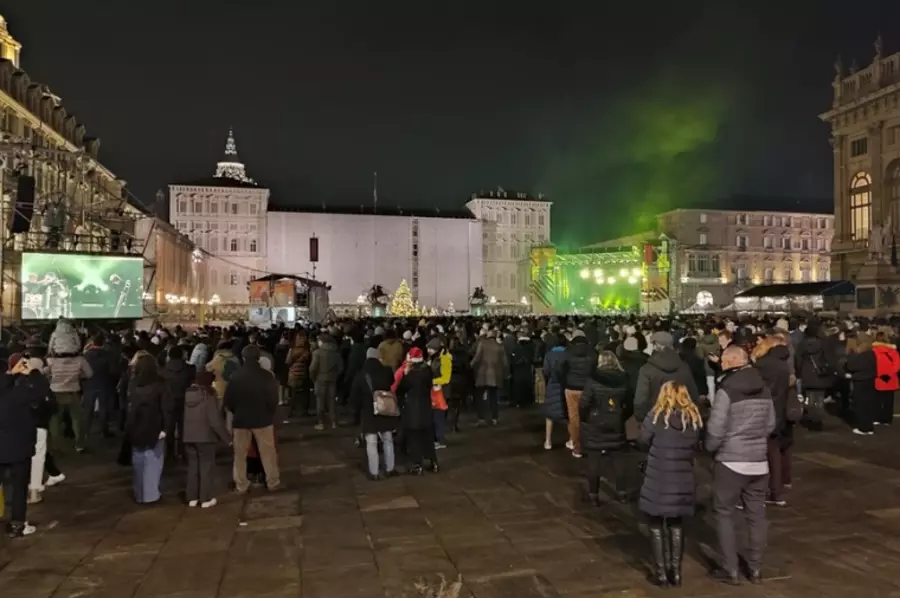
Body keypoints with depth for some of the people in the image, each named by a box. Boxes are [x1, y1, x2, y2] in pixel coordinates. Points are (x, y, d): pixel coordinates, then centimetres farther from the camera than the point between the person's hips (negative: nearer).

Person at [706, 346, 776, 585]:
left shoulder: (726, 390, -16)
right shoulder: (764, 389, 4)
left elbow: (715, 429, -16)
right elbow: (770, 425, 9)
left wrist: (710, 449, 2)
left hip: (730, 461, -6)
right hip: (759, 461, 6)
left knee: (724, 514, 7)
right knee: (756, 515, 14)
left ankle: (730, 570, 12)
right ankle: (755, 569, 23)